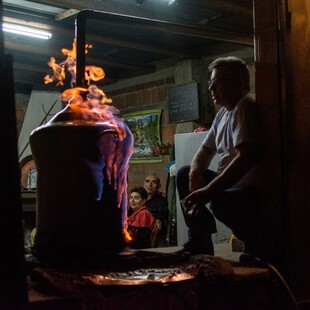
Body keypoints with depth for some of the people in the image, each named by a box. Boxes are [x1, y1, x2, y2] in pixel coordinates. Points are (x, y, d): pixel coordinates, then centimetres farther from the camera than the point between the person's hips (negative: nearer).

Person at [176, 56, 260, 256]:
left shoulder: (245, 108, -16)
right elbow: (206, 150, 20)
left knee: (221, 202, -37)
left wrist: (207, 192, -31)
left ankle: (255, 249, -10)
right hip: (231, 184, 10)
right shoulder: (223, 112, 15)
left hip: (253, 191, -10)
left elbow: (245, 158, -28)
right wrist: (195, 176, -3)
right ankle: (200, 244, 11)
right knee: (184, 174, 12)